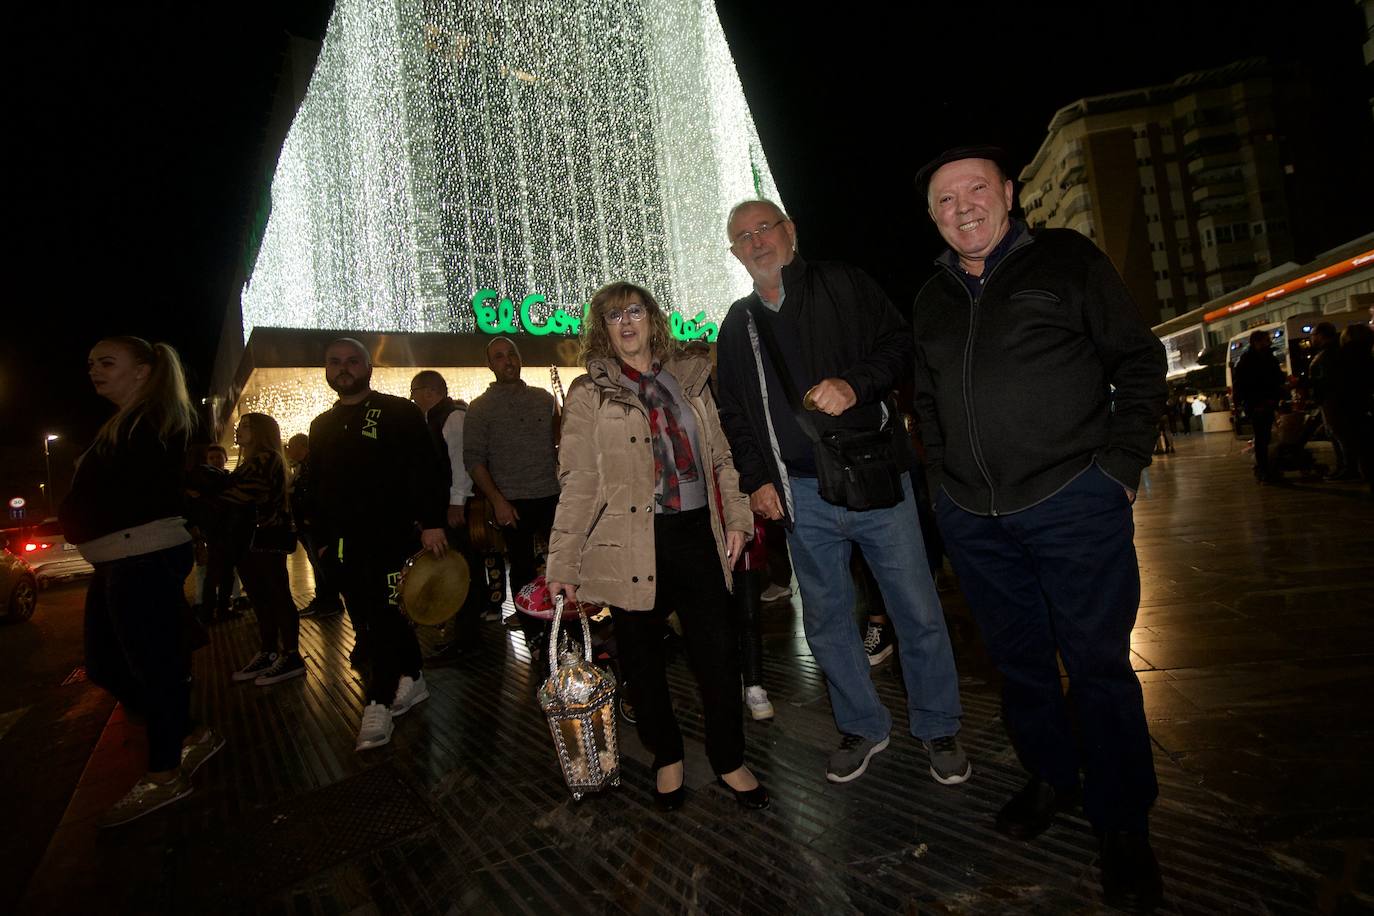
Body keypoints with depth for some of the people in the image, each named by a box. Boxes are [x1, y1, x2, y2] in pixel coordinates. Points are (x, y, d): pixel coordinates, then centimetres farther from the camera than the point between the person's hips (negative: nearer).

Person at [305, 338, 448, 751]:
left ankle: (380, 702, 3)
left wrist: (432, 522, -19)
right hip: (347, 543, 7)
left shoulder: (398, 412, -2)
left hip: (393, 534, -7)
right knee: (367, 619, 12)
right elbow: (315, 487, 22)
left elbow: (425, 470, -11)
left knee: (385, 617, -6)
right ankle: (412, 680, 27)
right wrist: (322, 538, 17)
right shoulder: (322, 426, 17)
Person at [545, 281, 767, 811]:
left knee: (718, 652, 5)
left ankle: (730, 762, 26)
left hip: (697, 534, 2)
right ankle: (667, 758, 33)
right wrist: (563, 564, -7)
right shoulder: (590, 394, 2)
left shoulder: (689, 379, 11)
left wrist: (736, 517, 4)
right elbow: (577, 482, -4)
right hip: (632, 543, -2)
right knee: (642, 657, 10)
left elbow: (720, 456, 14)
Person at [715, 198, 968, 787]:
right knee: (825, 619, 12)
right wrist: (755, 479, 6)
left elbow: (900, 343, 0)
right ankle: (862, 727, 32)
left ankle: (937, 728, 28)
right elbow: (733, 414, 16)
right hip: (799, 495, 3)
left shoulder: (841, 285, 6)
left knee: (917, 611, 5)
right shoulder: (737, 325, 14)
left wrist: (857, 384, -18)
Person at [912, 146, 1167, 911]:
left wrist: (1119, 466, -9)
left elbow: (1139, 361, -1)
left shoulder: (1067, 259, 1)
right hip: (973, 520, 5)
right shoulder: (932, 301, 14)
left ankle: (1125, 826, 22)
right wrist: (944, 476, 10)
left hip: (1073, 503, -4)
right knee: (1018, 659, 15)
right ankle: (1050, 778, 36)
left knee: (1098, 662, 4)